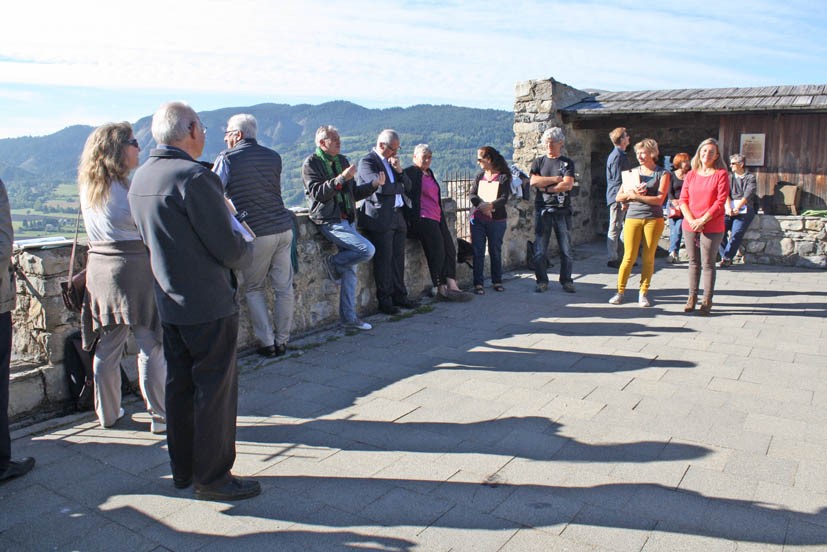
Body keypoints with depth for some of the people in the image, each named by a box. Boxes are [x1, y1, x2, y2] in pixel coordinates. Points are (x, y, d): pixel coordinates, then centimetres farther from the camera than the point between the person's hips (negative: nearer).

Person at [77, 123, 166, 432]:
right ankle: (159, 415, 6)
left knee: (107, 346, 15)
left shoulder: (87, 186, 10)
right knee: (151, 347, 0)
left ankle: (107, 413, 26)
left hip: (99, 269, 8)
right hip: (134, 270, -8)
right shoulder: (125, 187, -13)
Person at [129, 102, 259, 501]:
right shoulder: (195, 177, -21)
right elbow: (229, 248, -21)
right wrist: (246, 252, 2)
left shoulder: (140, 178, 7)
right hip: (209, 303, -8)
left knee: (180, 385, 17)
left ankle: (183, 469, 30)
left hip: (169, 301, 9)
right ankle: (212, 478, 14)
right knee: (216, 389, 3)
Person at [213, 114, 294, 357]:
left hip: (256, 232, -4)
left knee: (254, 289, 11)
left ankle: (266, 343, 9)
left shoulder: (227, 158, -4)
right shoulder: (273, 157, 11)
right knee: (284, 288, 9)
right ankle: (282, 341, 17)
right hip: (283, 228, 5)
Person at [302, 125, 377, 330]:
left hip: (347, 220, 7)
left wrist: (374, 185, 2)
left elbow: (354, 193, 18)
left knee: (350, 270, 6)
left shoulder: (342, 161, 17)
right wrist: (341, 178, -25)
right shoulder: (311, 164, -4)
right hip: (329, 220, -7)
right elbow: (318, 193, -18)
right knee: (367, 250, -22)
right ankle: (333, 263, 3)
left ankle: (349, 317, 13)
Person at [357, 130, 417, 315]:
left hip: (398, 217, 8)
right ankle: (384, 300, 4)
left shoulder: (391, 161, 20)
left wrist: (399, 171, -3)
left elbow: (407, 186, 15)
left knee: (398, 259, 10)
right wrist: (400, 187, -1)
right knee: (384, 260, -4)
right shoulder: (367, 162, -6)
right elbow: (381, 187, -19)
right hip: (380, 220, -8)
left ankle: (399, 296, 19)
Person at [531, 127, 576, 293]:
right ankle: (542, 281, 10)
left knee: (566, 249, 3)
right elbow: (533, 181, -7)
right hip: (542, 209, 1)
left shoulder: (567, 163, 7)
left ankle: (566, 281, 15)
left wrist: (546, 187, -6)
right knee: (540, 249, -1)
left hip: (562, 211, 0)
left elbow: (568, 185, -8)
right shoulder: (538, 162, 11)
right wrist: (556, 179, -7)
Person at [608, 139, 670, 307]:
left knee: (649, 257, 2)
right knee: (629, 257, -3)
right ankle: (620, 291, 4)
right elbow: (619, 197, 11)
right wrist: (630, 194, -9)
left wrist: (635, 195, -9)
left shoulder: (662, 174, 4)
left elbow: (659, 199, -8)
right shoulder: (632, 173, 14)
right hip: (633, 217, 2)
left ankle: (643, 293, 11)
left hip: (654, 219, -1)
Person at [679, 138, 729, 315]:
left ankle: (707, 300, 6)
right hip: (690, 226, 4)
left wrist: (703, 220, -15)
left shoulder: (721, 174, -2)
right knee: (694, 262, 10)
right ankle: (692, 297, 17)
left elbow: (720, 202, -9)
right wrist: (692, 220, -10)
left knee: (708, 264, -1)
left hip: (712, 227, -3)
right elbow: (683, 200, 4)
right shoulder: (691, 175, 9)